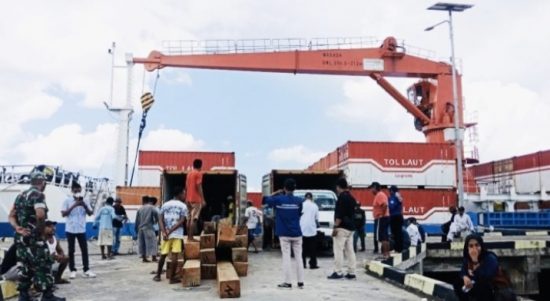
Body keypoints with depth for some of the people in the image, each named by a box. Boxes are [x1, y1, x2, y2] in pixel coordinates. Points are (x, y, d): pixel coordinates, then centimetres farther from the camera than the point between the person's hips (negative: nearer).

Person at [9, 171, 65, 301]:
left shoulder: (20, 195, 15)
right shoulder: (38, 195, -13)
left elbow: (11, 215, 13)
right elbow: (40, 215, -28)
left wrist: (17, 227, -2)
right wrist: (41, 232, -15)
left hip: (20, 237, 9)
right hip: (33, 238, -9)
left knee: (25, 266, 15)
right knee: (43, 265, -1)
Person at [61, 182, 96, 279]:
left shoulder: (85, 201, 2)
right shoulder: (67, 201, -3)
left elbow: (90, 213, 1)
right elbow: (63, 214, -10)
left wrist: (84, 205, -16)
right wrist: (74, 206, -19)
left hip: (81, 229, 2)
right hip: (70, 229, -2)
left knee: (84, 250, 0)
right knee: (71, 250, 5)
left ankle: (86, 270, 4)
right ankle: (72, 270, 12)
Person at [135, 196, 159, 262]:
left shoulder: (140, 209, 11)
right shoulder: (151, 207, -1)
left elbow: (137, 221, 12)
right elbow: (156, 215, -11)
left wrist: (137, 229, 19)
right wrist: (154, 221, 9)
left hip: (140, 228, 5)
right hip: (148, 227, -5)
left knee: (142, 243, 10)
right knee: (152, 241, -3)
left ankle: (144, 257, 10)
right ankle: (154, 257, -10)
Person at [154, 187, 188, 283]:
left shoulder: (165, 204, 11)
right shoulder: (183, 206, -1)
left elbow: (160, 220, 2)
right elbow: (181, 222, -11)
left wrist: (164, 232, -6)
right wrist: (170, 231, -10)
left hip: (165, 234, 4)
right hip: (177, 234, -4)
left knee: (163, 255, 13)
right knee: (174, 255, -2)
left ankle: (158, 275, 21)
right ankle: (172, 277, -1)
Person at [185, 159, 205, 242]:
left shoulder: (189, 174, 16)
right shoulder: (199, 173, -7)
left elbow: (186, 187, 16)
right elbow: (199, 187, -15)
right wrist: (202, 199, -14)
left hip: (189, 199, 8)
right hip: (196, 199, -8)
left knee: (189, 218, 11)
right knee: (194, 219, -8)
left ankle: (188, 237, 14)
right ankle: (191, 237, -11)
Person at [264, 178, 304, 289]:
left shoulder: (278, 199, -6)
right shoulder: (299, 200, -3)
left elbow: (265, 200, 10)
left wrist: (276, 193, 16)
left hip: (284, 234, -1)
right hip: (296, 233, 2)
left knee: (286, 257, 2)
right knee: (298, 257, 7)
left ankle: (287, 282, 2)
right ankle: (300, 282, 10)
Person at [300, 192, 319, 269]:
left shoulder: (301, 205, 1)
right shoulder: (315, 206, 3)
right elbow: (317, 219, 4)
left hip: (302, 230, 0)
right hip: (312, 230, 0)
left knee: (303, 248, 6)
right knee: (313, 249, 5)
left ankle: (302, 264, 6)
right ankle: (313, 264, 4)